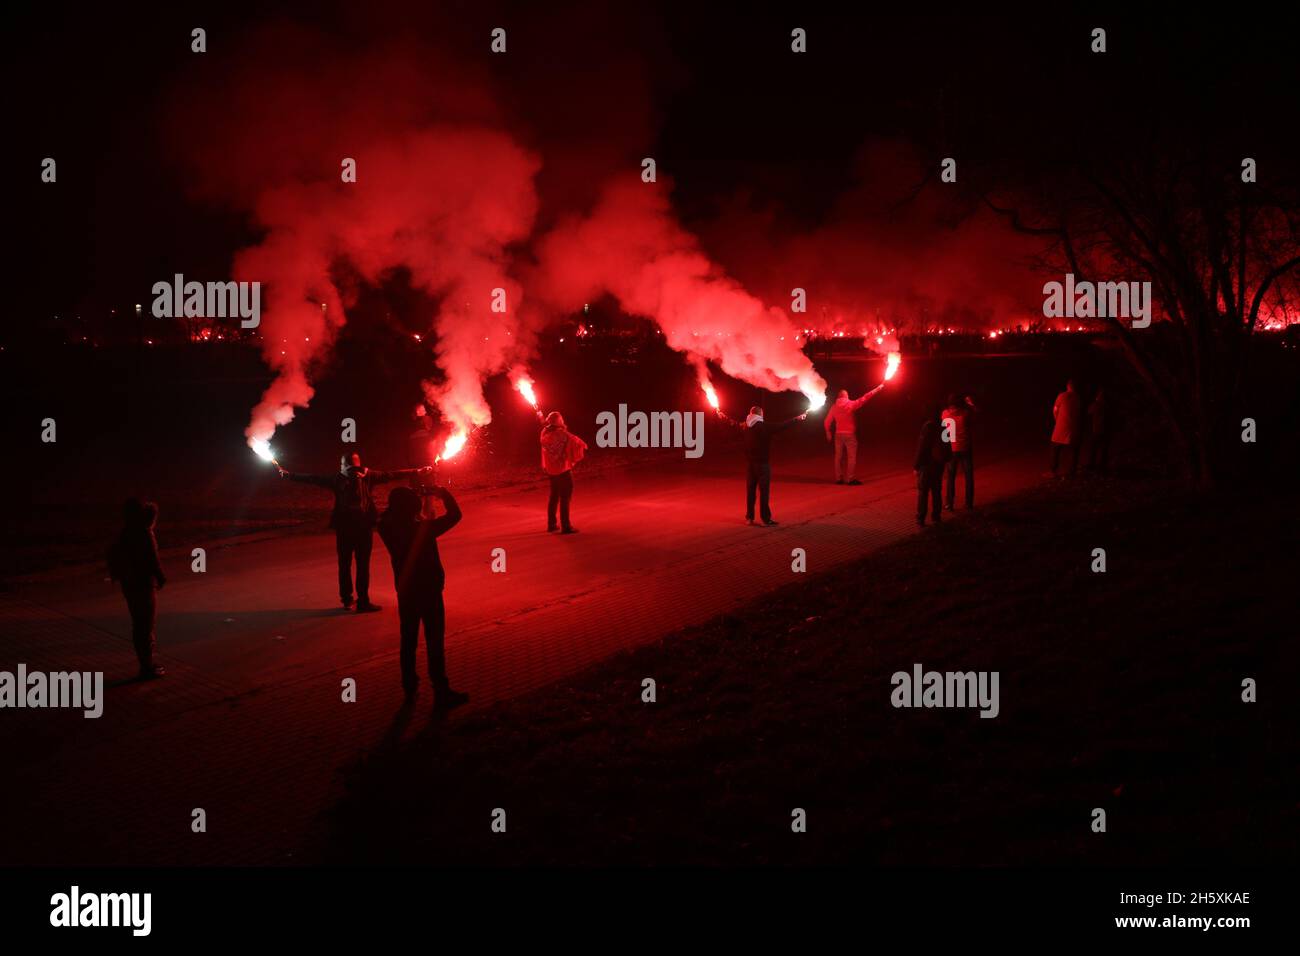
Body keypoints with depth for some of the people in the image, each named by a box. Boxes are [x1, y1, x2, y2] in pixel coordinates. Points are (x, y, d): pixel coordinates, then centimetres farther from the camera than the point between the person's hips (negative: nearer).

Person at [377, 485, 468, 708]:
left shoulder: (388, 529, -10)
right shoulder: (423, 529, -23)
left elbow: (389, 516, 15)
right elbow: (454, 514, -14)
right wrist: (441, 492, -3)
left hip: (406, 592, 5)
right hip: (429, 591, -5)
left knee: (408, 639, 19)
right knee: (434, 642, -1)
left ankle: (409, 684, 30)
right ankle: (441, 693, 1)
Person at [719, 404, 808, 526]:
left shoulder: (746, 427, 2)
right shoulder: (765, 427, -14)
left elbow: (733, 423, 19)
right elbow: (782, 426, -19)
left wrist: (722, 416, 37)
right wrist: (797, 419, -16)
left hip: (750, 463, 6)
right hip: (763, 463, -6)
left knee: (750, 490, 12)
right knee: (764, 491, -3)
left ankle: (749, 517, 15)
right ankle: (766, 518, -4)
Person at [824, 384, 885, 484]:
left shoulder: (834, 407, 4)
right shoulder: (850, 404, -7)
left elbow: (827, 421, 6)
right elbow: (865, 398, -6)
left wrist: (828, 433, 20)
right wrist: (879, 388, -1)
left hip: (838, 434, 5)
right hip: (849, 434, -5)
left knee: (839, 457, 10)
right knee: (852, 457, -2)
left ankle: (839, 478, 11)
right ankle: (851, 479, -6)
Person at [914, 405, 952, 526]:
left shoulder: (928, 427, -17)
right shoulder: (943, 427, 3)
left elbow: (921, 447, -17)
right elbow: (947, 447, 11)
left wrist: (916, 465, -12)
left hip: (926, 465, -6)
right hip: (939, 464, 6)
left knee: (922, 491, -1)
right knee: (936, 491, 15)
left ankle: (920, 518, -4)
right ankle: (936, 517, 17)